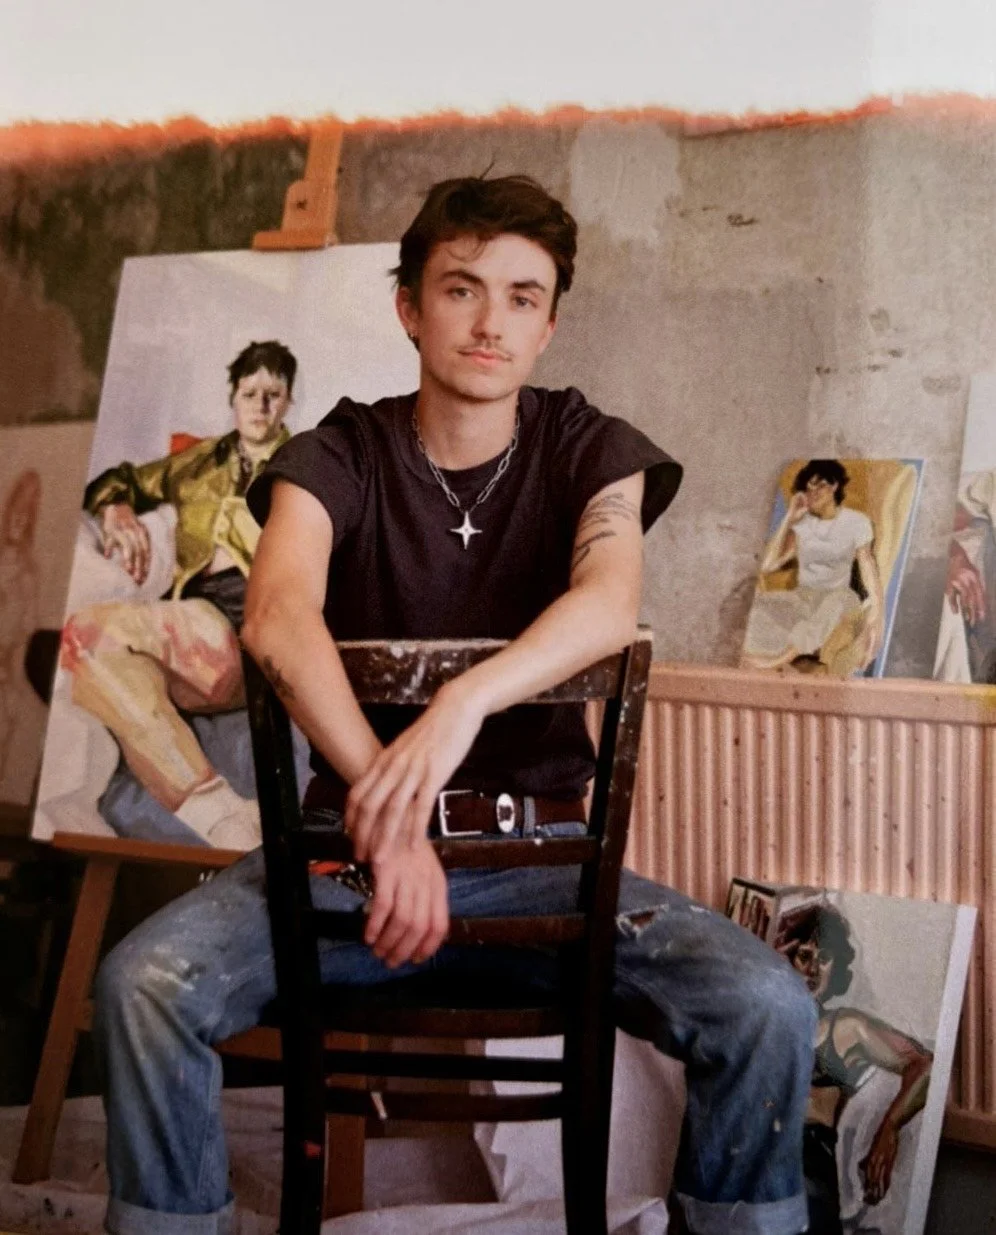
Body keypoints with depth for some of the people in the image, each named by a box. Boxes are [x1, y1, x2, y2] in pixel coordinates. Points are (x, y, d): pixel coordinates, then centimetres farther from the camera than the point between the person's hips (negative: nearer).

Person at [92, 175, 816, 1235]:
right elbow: (278, 618, -19)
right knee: (143, 984, -26)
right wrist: (384, 803, -35)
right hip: (347, 842, 0)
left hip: (541, 854, 0)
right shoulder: (339, 457, 2)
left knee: (769, 1009, -23)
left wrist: (464, 703, -37)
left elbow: (609, 603, -17)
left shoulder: (587, 449, 5)